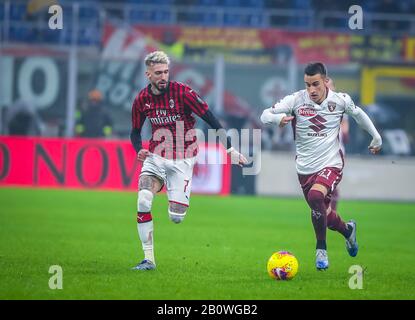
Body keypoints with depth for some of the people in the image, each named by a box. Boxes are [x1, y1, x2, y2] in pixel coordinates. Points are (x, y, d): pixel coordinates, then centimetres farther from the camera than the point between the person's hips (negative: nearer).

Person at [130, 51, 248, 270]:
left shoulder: (182, 92, -13)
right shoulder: (141, 100, -2)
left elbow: (210, 119, -10)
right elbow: (135, 131, 13)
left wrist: (230, 149, -11)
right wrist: (139, 150, -8)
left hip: (182, 160, -2)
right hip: (155, 157, 3)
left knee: (176, 217, -9)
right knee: (143, 202, -20)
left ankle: (178, 201, 31)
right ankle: (148, 259, -10)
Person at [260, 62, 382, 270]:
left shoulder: (340, 100, -8)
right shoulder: (296, 100, -11)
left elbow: (358, 114, 13)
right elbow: (265, 115, -14)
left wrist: (376, 138, 24)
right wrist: (278, 118, -37)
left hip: (331, 164, -3)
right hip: (305, 167, 3)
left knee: (315, 197, -30)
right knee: (324, 214, 12)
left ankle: (321, 249, -13)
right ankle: (347, 230, 47)